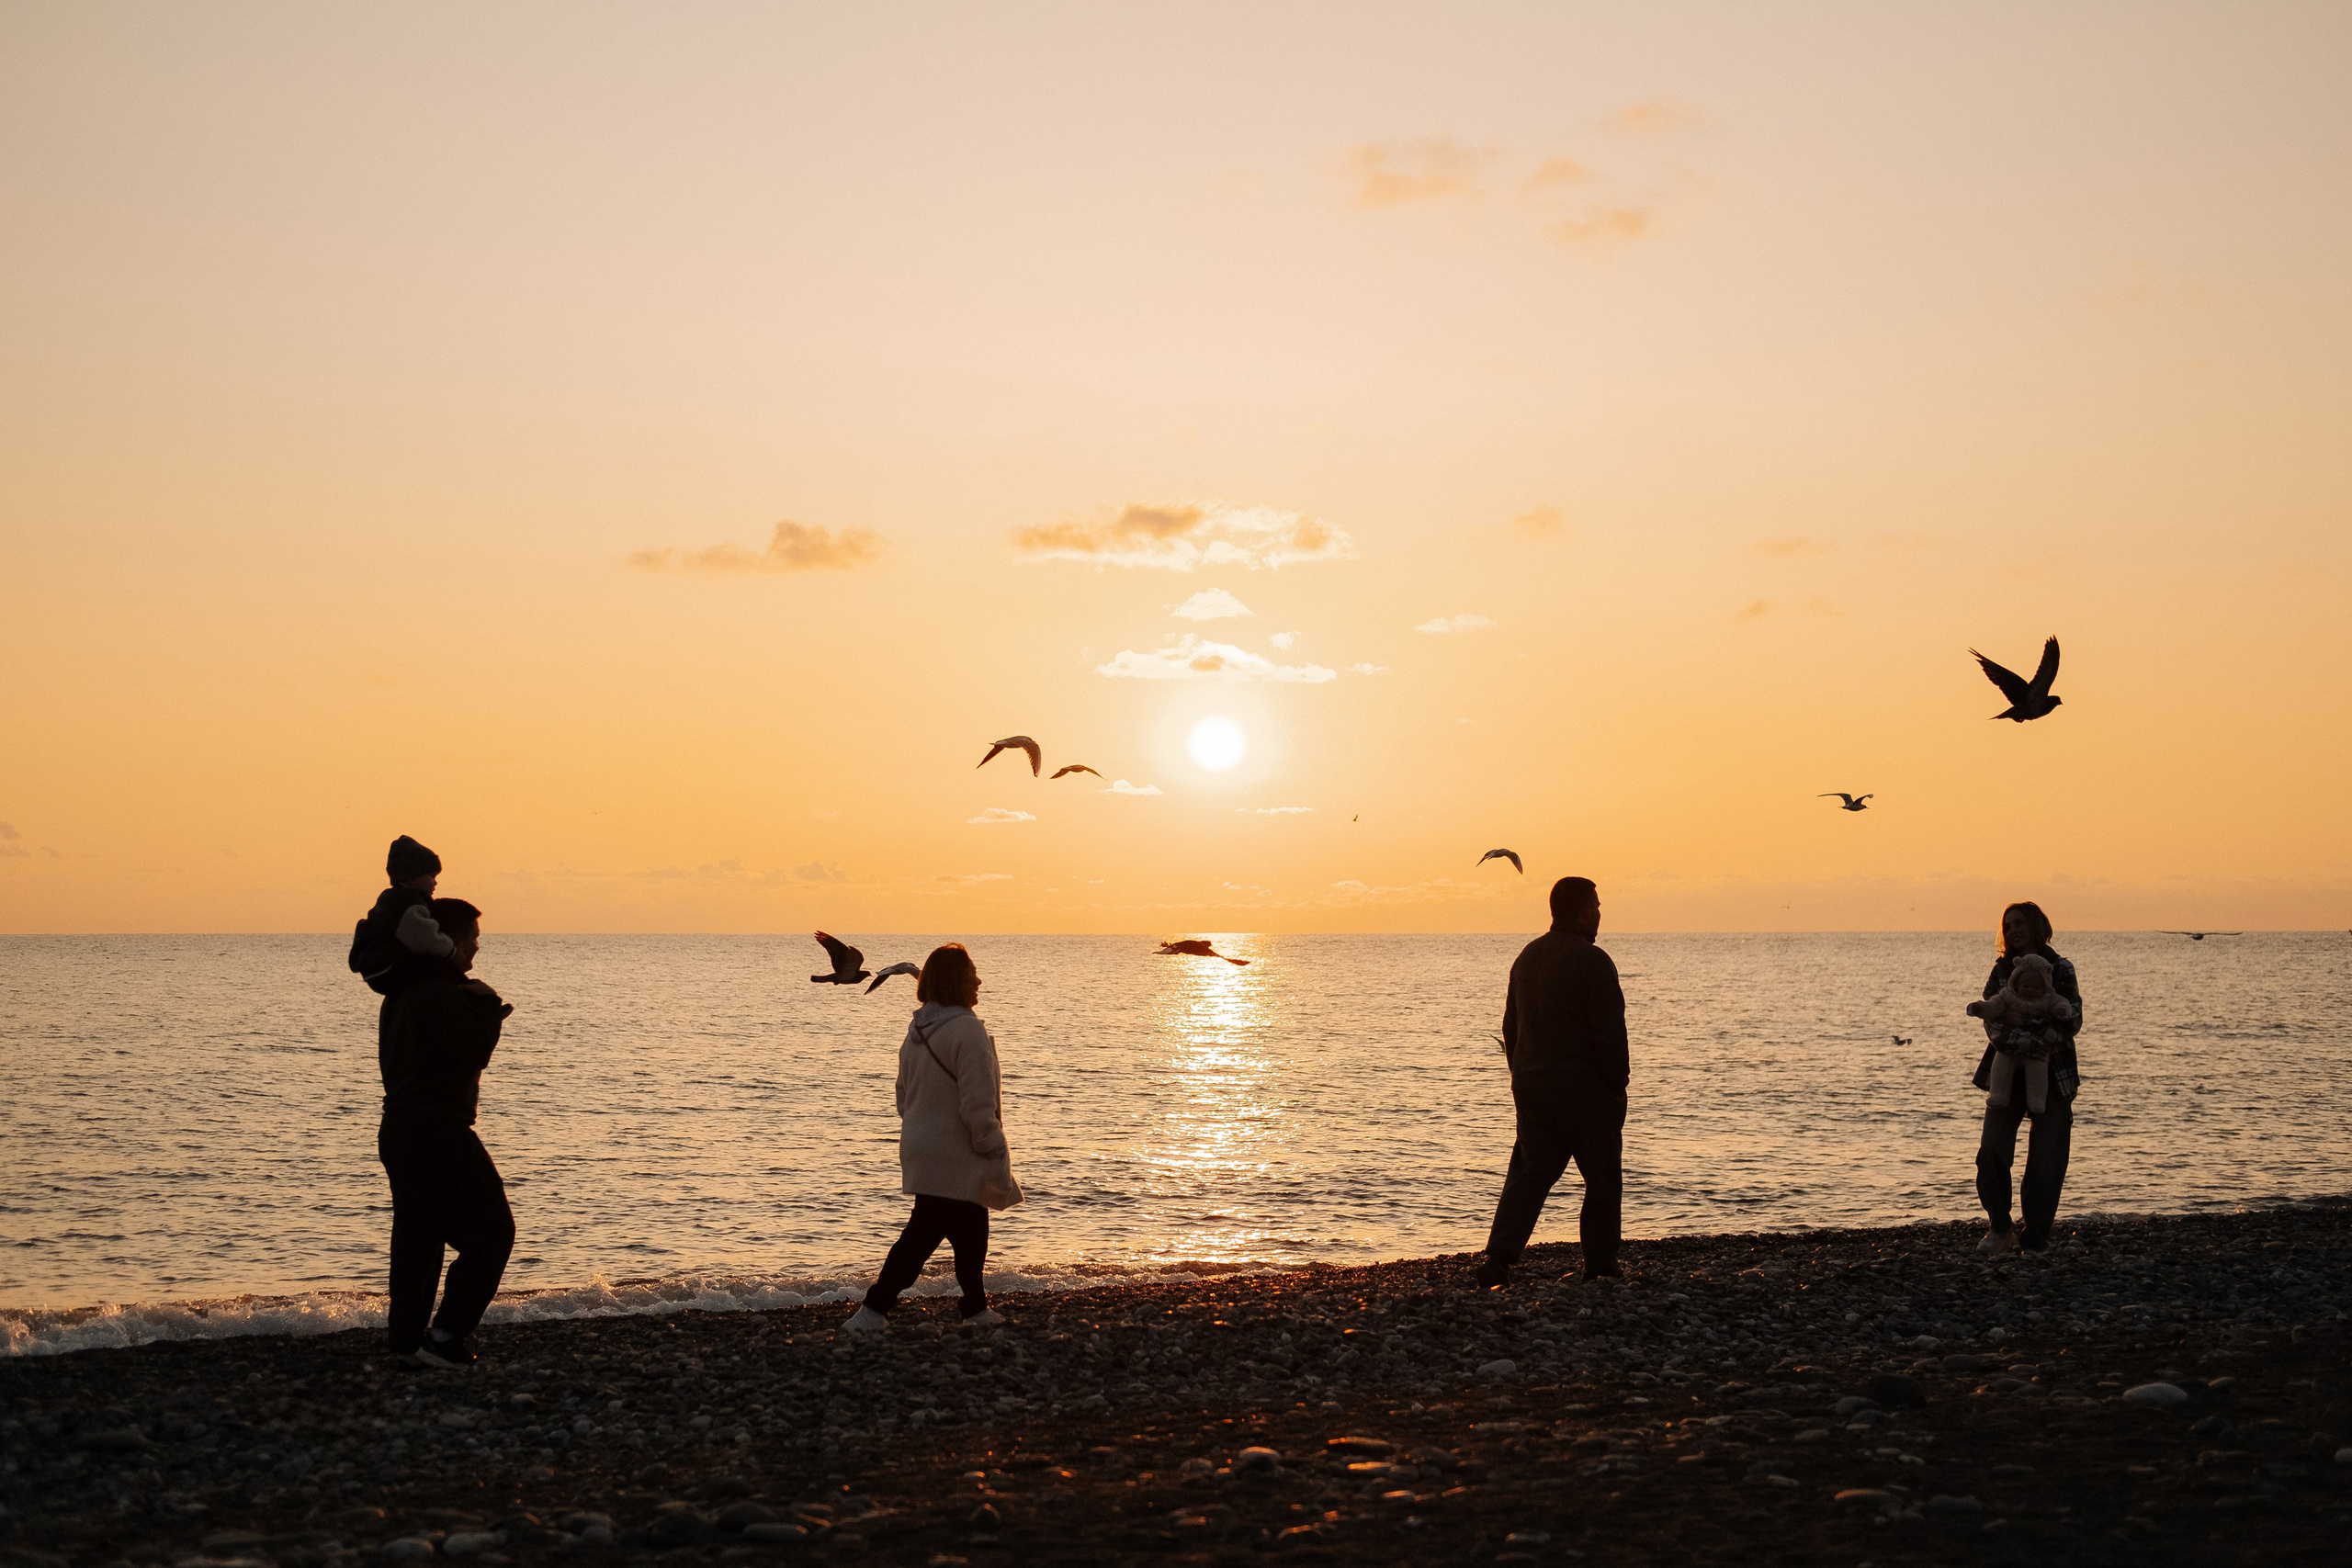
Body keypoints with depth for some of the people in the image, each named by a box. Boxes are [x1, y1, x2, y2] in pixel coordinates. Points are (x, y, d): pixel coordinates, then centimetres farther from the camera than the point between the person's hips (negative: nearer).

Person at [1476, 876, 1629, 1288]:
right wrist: (1617, 1085, -7)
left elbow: (1511, 1026, 16)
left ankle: (1499, 1256, -9)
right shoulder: (1592, 961, -14)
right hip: (1585, 1090, -6)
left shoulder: (1527, 957, 11)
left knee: (1528, 1173, 7)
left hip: (1531, 1088, 6)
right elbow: (1609, 1033, -16)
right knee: (1602, 1178, 8)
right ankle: (1600, 1266, 12)